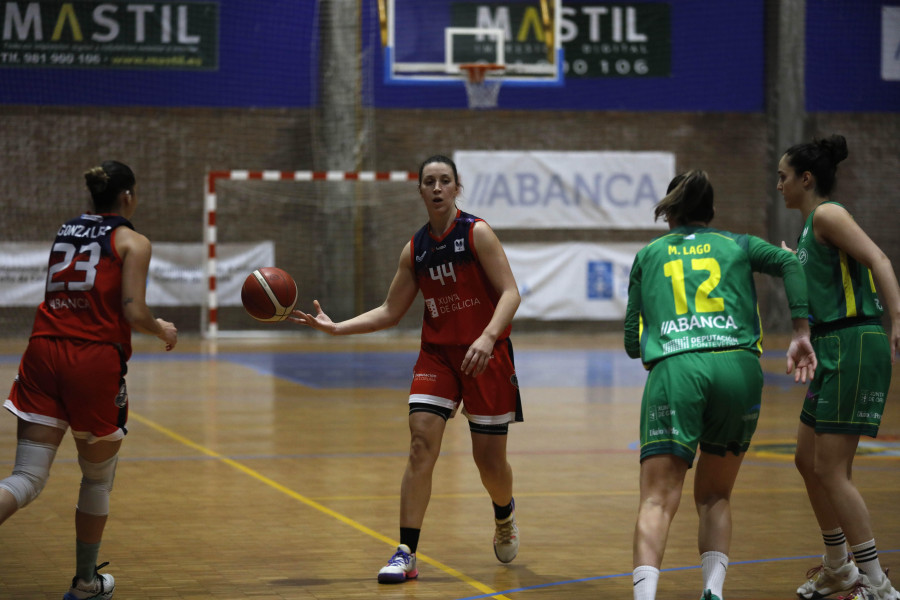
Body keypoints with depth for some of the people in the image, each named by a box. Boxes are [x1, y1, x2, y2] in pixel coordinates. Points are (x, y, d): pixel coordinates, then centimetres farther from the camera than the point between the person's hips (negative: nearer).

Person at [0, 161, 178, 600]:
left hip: (45, 350, 4)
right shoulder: (132, 242, 1)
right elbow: (133, 312, -9)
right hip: (96, 361, -4)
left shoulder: (65, 232, 18)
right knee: (98, 478, 17)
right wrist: (164, 332, 11)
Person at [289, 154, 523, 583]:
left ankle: (504, 515, 38)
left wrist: (487, 337, -29)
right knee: (421, 443, -13)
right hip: (436, 354, 4)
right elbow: (390, 313, 14)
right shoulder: (415, 249, 6)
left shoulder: (476, 233, -8)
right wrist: (336, 328, 2)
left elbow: (510, 293, -14)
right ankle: (406, 554, -13)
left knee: (490, 459, 3)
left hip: (484, 354, -3)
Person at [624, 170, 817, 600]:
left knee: (657, 501, -9)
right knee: (714, 498, 17)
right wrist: (801, 334, 0)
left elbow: (632, 343, 21)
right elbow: (789, 263, 3)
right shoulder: (737, 245, 23)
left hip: (673, 371, -1)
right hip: (738, 367, 1)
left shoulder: (648, 255, 24)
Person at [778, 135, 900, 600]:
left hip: (855, 347, -10)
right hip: (834, 352, 10)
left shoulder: (827, 214, -9)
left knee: (831, 470, -10)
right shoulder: (810, 227, 19)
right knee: (807, 460, 17)